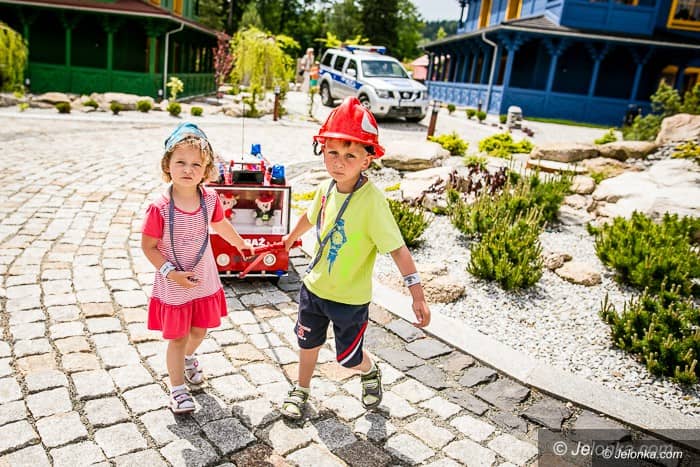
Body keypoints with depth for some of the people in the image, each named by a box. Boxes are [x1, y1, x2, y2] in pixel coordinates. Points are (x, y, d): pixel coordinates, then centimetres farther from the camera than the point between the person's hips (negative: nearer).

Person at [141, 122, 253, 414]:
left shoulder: (210, 199, -10)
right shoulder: (160, 208, -23)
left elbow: (221, 225, 11)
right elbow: (148, 246, -14)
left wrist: (242, 245, 25)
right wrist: (171, 272, -22)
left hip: (204, 281, 4)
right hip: (173, 285, -4)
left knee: (199, 330, 22)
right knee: (177, 338, 8)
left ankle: (189, 357, 55)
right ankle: (177, 389, 28)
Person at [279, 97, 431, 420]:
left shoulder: (372, 200, -27)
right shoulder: (326, 189, -7)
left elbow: (397, 248, -29)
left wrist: (417, 294, -37)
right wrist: (292, 236, 33)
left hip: (351, 297, -5)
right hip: (314, 287, 5)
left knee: (349, 358, 13)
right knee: (308, 343, 22)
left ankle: (370, 372, 49)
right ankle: (301, 390, 48)